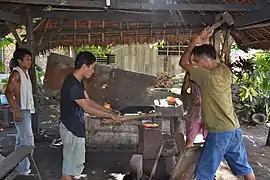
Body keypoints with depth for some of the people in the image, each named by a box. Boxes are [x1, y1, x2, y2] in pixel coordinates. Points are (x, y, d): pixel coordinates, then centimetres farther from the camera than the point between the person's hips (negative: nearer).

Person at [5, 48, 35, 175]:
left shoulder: (25, 73, 14)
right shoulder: (16, 73, -13)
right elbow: (8, 92, -21)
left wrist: (29, 109, 16)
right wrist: (16, 110, -24)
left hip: (27, 110, 10)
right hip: (21, 111, -10)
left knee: (21, 140, 16)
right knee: (28, 141, -9)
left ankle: (19, 167, 27)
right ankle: (24, 169, -1)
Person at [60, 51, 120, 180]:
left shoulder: (77, 81, 6)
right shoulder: (73, 85, -26)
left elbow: (89, 101, 13)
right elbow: (87, 109, -21)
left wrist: (109, 111, 9)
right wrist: (110, 116, -11)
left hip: (75, 128, 10)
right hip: (71, 130, -10)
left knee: (75, 162, 21)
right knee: (70, 165, 4)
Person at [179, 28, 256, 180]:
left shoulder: (208, 76, -20)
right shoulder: (225, 70, 0)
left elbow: (183, 63, -10)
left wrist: (195, 42, -7)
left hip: (219, 131, -8)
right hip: (234, 128, 9)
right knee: (244, 167, 23)